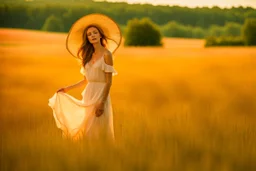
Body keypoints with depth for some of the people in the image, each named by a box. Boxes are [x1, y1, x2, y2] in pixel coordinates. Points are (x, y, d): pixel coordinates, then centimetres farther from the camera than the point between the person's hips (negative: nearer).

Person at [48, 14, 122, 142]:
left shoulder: (106, 54, -8)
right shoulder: (88, 55, 11)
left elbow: (108, 82, -12)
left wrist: (102, 103, -19)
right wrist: (67, 89, 15)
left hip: (100, 94, -7)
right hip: (88, 95, 7)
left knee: (97, 132, -4)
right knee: (87, 131, 8)